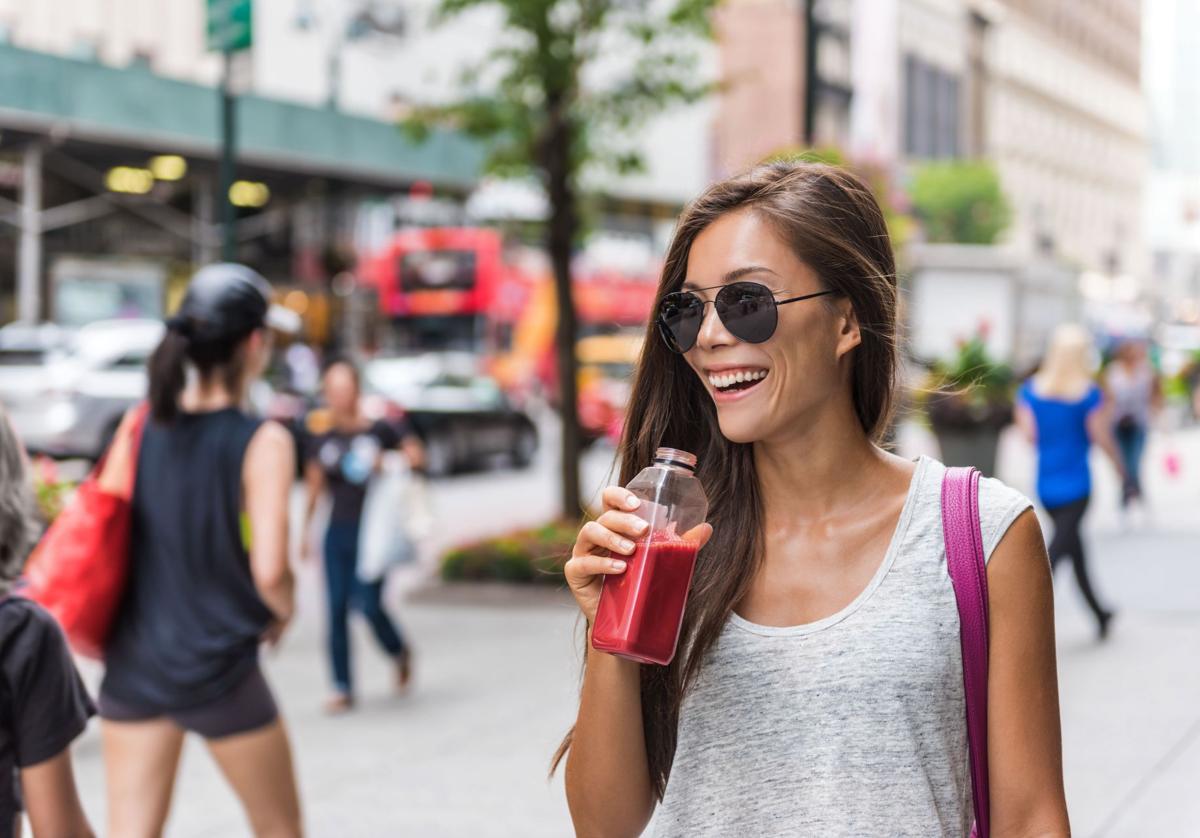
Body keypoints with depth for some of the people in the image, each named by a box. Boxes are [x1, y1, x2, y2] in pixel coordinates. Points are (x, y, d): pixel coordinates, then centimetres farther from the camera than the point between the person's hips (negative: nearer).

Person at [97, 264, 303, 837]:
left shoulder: (142, 426, 1)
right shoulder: (261, 443, -14)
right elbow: (268, 571, -19)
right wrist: (284, 612, 3)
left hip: (133, 661, 4)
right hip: (219, 670, -4)